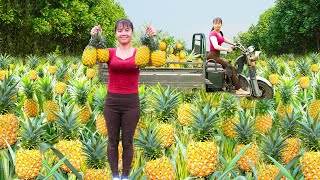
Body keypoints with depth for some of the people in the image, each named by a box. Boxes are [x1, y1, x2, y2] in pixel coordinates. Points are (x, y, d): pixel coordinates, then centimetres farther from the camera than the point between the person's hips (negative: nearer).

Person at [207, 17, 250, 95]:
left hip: (217, 56, 10)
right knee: (231, 68, -17)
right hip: (213, 56, -10)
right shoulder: (213, 34, -13)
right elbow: (215, 46, -29)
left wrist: (233, 44, 45)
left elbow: (224, 39, 37)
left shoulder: (220, 33, 15)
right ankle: (238, 89, -19)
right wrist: (226, 49, -38)